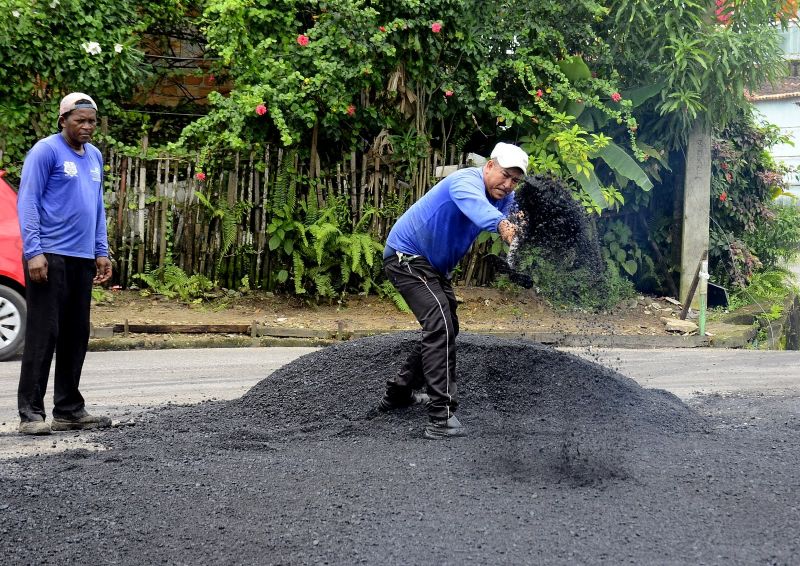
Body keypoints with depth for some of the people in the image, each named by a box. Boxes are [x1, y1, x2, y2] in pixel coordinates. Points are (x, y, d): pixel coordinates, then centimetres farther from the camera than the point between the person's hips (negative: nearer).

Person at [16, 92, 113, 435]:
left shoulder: (94, 157, 17)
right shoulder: (46, 151, -6)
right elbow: (27, 202, -11)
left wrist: (101, 252, 16)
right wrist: (33, 252, -18)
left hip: (82, 260, 8)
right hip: (50, 258, -8)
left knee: (76, 335, 9)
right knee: (43, 334, -9)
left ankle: (69, 410, 16)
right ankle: (31, 413, -7)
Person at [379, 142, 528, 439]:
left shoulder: (504, 197, 4)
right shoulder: (466, 181, -29)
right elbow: (475, 203, -50)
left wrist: (513, 223, -33)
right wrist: (500, 224, -70)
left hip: (433, 265, 10)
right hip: (406, 256, -10)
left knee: (444, 329, 21)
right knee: (440, 327, -24)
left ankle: (398, 392, 37)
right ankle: (442, 418, -29)